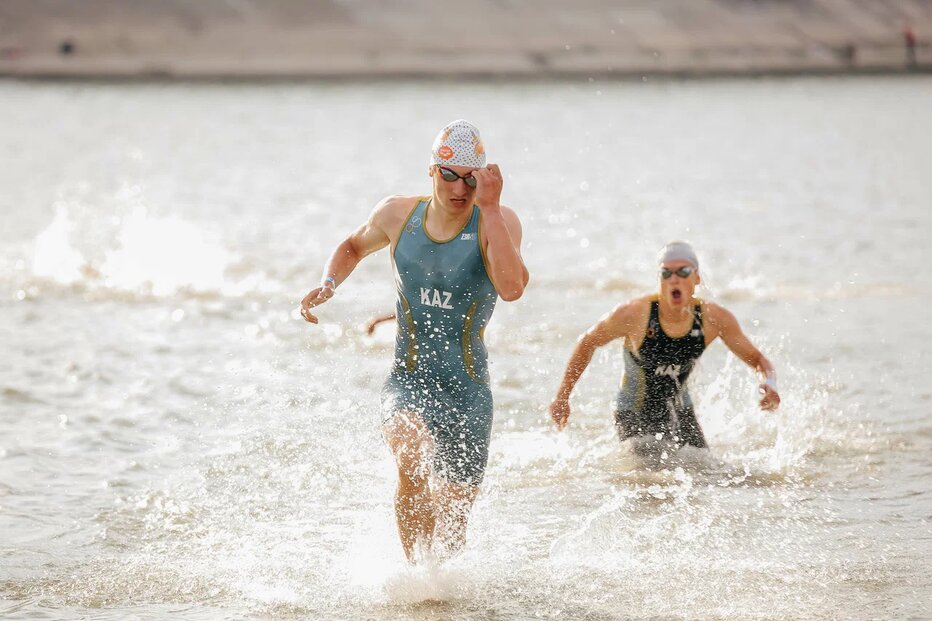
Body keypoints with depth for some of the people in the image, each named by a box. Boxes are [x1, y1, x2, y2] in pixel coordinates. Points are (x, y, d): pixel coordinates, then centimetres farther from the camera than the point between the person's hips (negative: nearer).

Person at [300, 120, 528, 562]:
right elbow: (354, 246, 23)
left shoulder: (497, 222, -9)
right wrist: (328, 284, 4)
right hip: (409, 378, 0)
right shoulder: (397, 215, 0)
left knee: (452, 518, 6)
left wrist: (489, 209, -28)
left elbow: (512, 288, -29)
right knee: (412, 461, -32)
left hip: (467, 386, 0)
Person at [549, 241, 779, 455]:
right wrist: (562, 397, -2)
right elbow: (588, 342, -6)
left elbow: (755, 358, -1)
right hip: (634, 416, -4)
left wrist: (770, 384, -24)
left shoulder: (713, 319, -15)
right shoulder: (634, 315, -23)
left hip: (679, 413, 4)